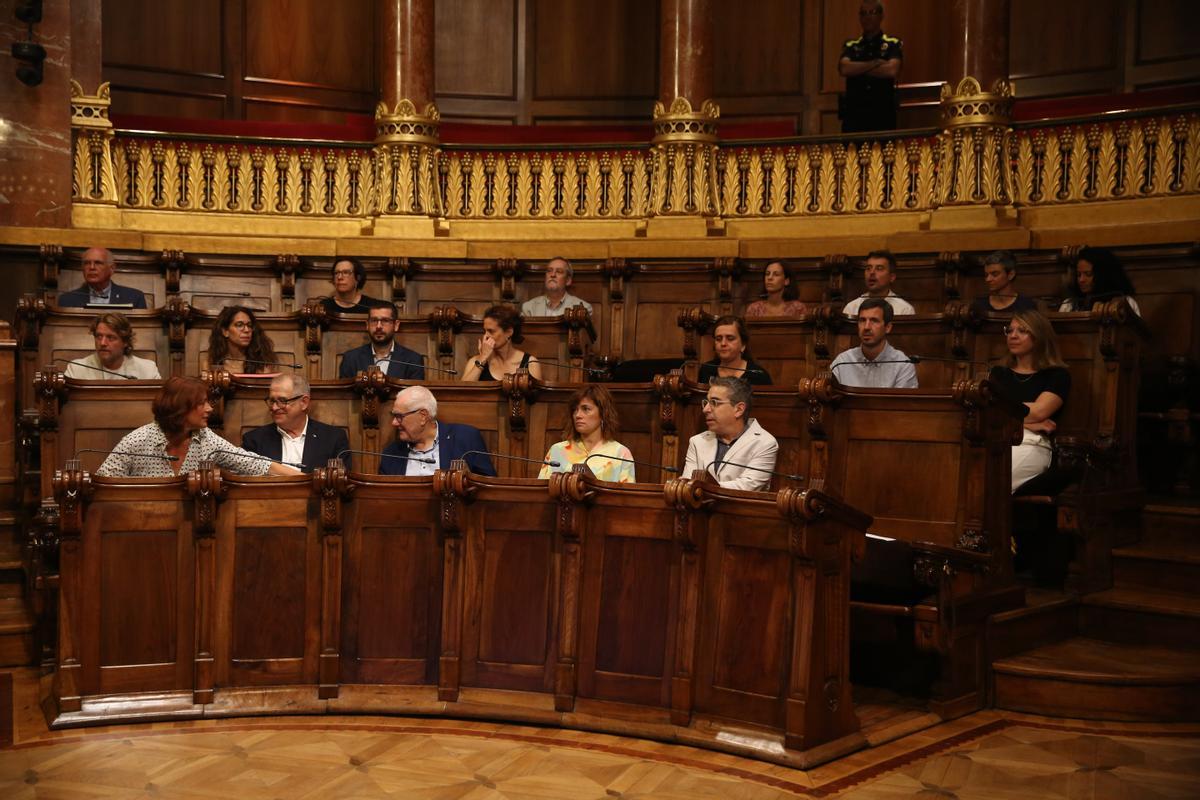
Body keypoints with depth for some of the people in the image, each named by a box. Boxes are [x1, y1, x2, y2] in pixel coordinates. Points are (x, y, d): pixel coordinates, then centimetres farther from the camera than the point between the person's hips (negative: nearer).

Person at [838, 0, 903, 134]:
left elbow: (892, 70, -12)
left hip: (883, 114, -1)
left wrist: (857, 69, -4)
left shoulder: (893, 44, 6)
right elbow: (844, 69, -7)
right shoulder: (851, 45, 12)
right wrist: (875, 63, -8)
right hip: (854, 114, 2)